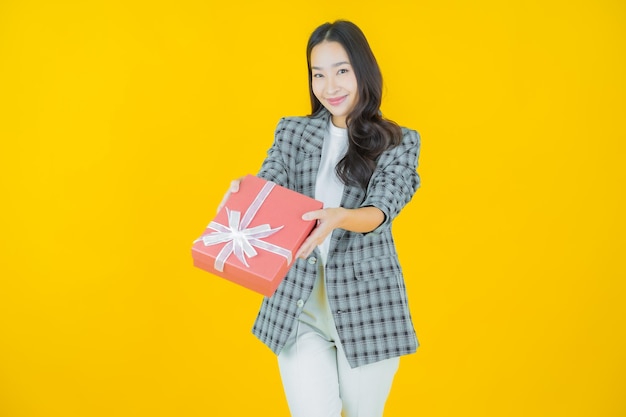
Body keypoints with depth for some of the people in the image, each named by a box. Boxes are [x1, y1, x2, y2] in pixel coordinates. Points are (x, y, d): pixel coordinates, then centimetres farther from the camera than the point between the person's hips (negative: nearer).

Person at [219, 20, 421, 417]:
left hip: (366, 305, -1)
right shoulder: (292, 131, 7)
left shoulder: (399, 142, 1)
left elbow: (381, 211, -15)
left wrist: (338, 218, -37)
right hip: (298, 304, 1)